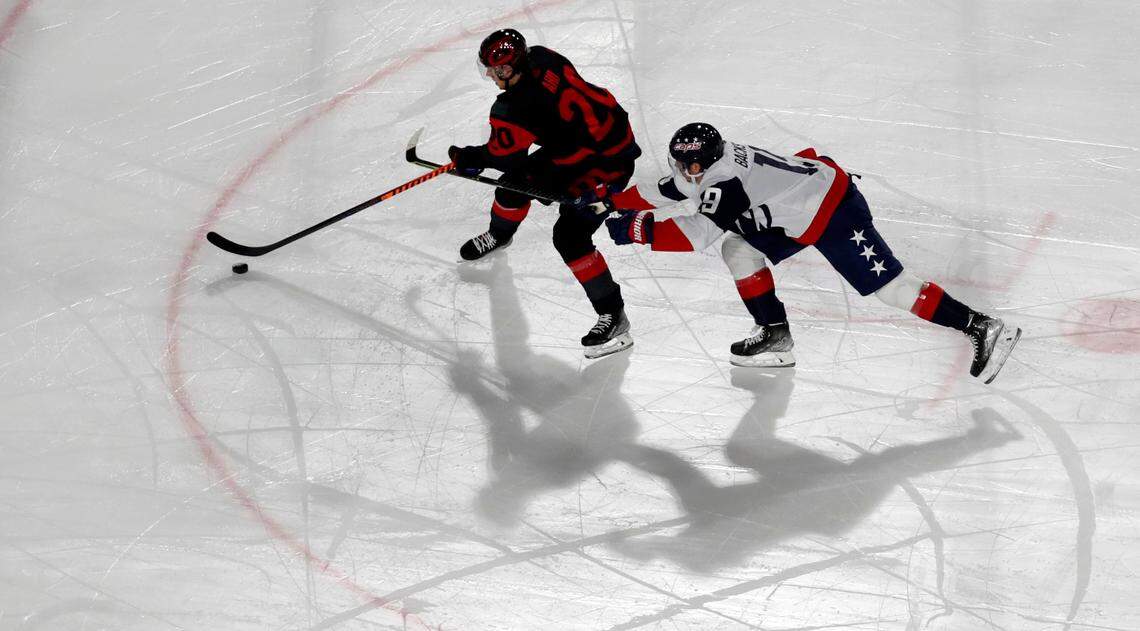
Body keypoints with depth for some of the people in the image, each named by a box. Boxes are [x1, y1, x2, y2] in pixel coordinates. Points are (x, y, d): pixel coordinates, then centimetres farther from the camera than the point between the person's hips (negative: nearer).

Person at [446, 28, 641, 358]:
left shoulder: (516, 108, -30)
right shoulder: (540, 58, -8)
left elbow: (503, 155, -13)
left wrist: (466, 158, 4)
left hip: (606, 161, -10)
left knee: (570, 235, -14)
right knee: (519, 178, 20)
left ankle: (613, 316, -8)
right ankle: (499, 235, 52)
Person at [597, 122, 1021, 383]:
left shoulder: (725, 181, -25)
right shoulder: (709, 166, 2)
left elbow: (697, 235, -33)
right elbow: (663, 193, 13)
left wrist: (639, 230, -27)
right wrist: (610, 200, 9)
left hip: (835, 213, -10)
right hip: (800, 216, 10)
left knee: (889, 286, -10)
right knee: (738, 251, 8)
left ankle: (983, 329, -7)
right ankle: (775, 337, 13)